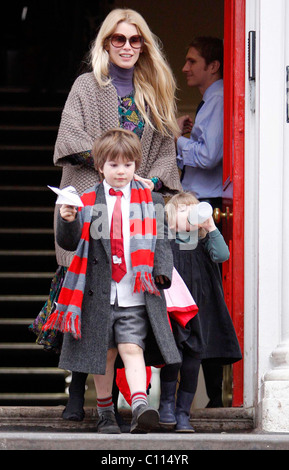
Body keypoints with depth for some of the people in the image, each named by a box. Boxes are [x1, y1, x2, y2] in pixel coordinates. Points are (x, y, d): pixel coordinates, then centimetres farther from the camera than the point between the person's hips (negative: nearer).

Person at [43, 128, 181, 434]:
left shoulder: (151, 201, 8)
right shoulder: (88, 202, 6)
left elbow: (161, 242, 8)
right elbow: (69, 243, 4)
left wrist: (161, 273, -7)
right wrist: (68, 222, -17)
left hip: (135, 294, -1)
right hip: (99, 293, 1)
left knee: (132, 348, -13)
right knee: (103, 352, 9)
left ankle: (140, 406, -23)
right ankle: (105, 410, 21)